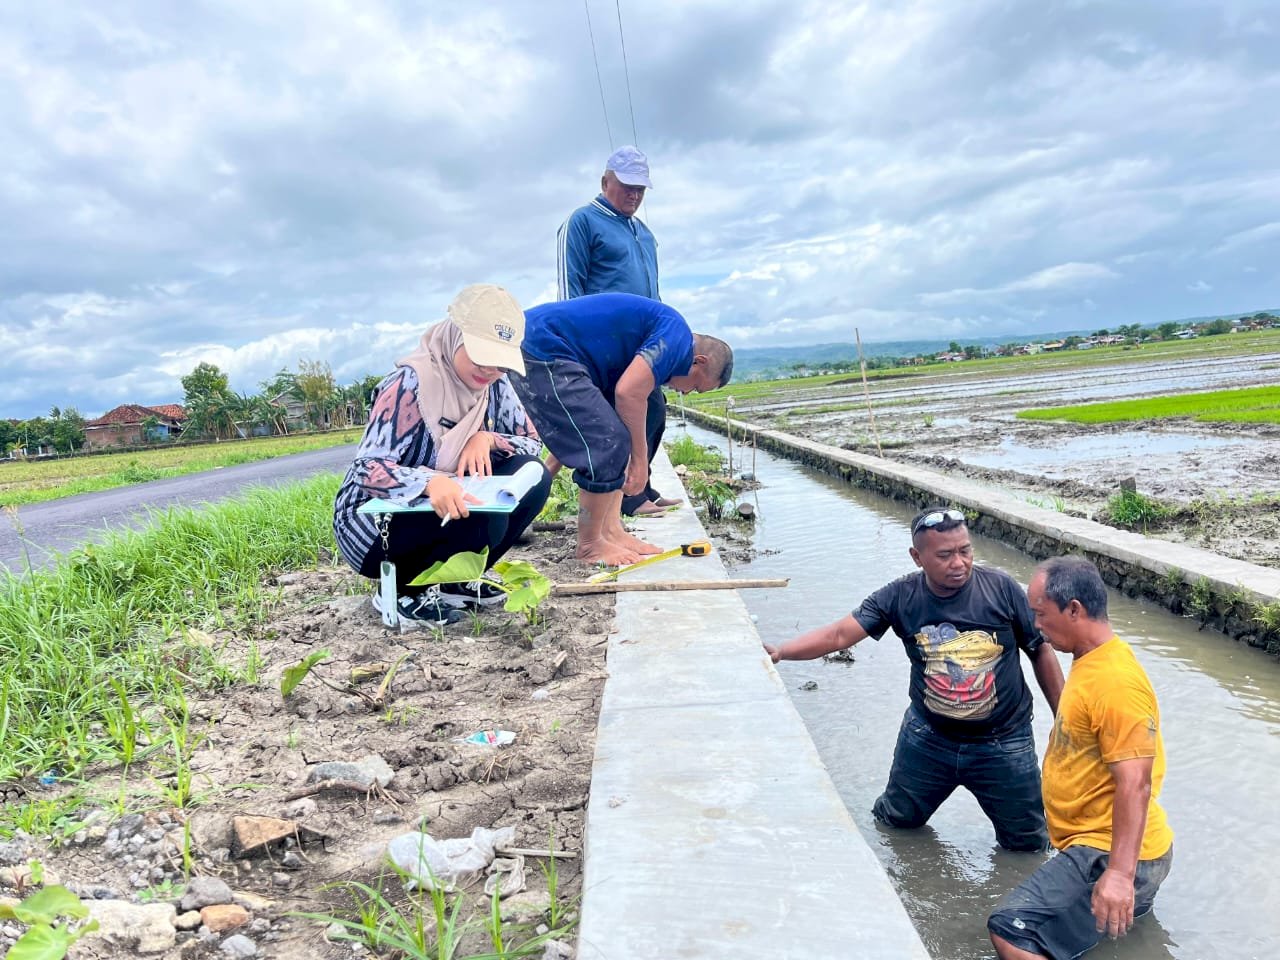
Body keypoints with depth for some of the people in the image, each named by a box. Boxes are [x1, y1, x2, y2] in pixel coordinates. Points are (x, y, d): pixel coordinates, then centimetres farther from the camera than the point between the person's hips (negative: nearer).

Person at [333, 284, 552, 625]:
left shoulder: (493, 385, -5)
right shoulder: (411, 383, -24)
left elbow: (532, 442, 2)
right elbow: (367, 469, -30)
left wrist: (487, 439, -19)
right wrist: (431, 481, -50)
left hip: (440, 508, 7)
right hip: (374, 522, -7)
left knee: (533, 478, -14)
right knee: (483, 519, -32)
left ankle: (455, 581, 1)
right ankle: (400, 592, -6)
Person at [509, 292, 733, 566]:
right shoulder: (677, 337, -7)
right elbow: (629, 393, -20)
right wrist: (640, 459, -7)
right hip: (542, 351, -11)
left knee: (609, 440, 14)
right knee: (608, 443, -10)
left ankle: (611, 532, 16)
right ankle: (590, 544, 4)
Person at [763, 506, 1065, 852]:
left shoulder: (1002, 589, -17)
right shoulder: (901, 597, -14)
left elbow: (1041, 653, -5)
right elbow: (840, 634, -20)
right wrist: (779, 652, -34)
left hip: (1003, 742, -1)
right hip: (927, 736, 2)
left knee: (1028, 842, 13)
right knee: (896, 820, 19)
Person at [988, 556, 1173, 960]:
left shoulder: (1116, 682, -22)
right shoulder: (1090, 661, 8)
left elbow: (1135, 784, -27)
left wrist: (1120, 873, -31)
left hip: (1108, 854, -10)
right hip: (1093, 842, 10)